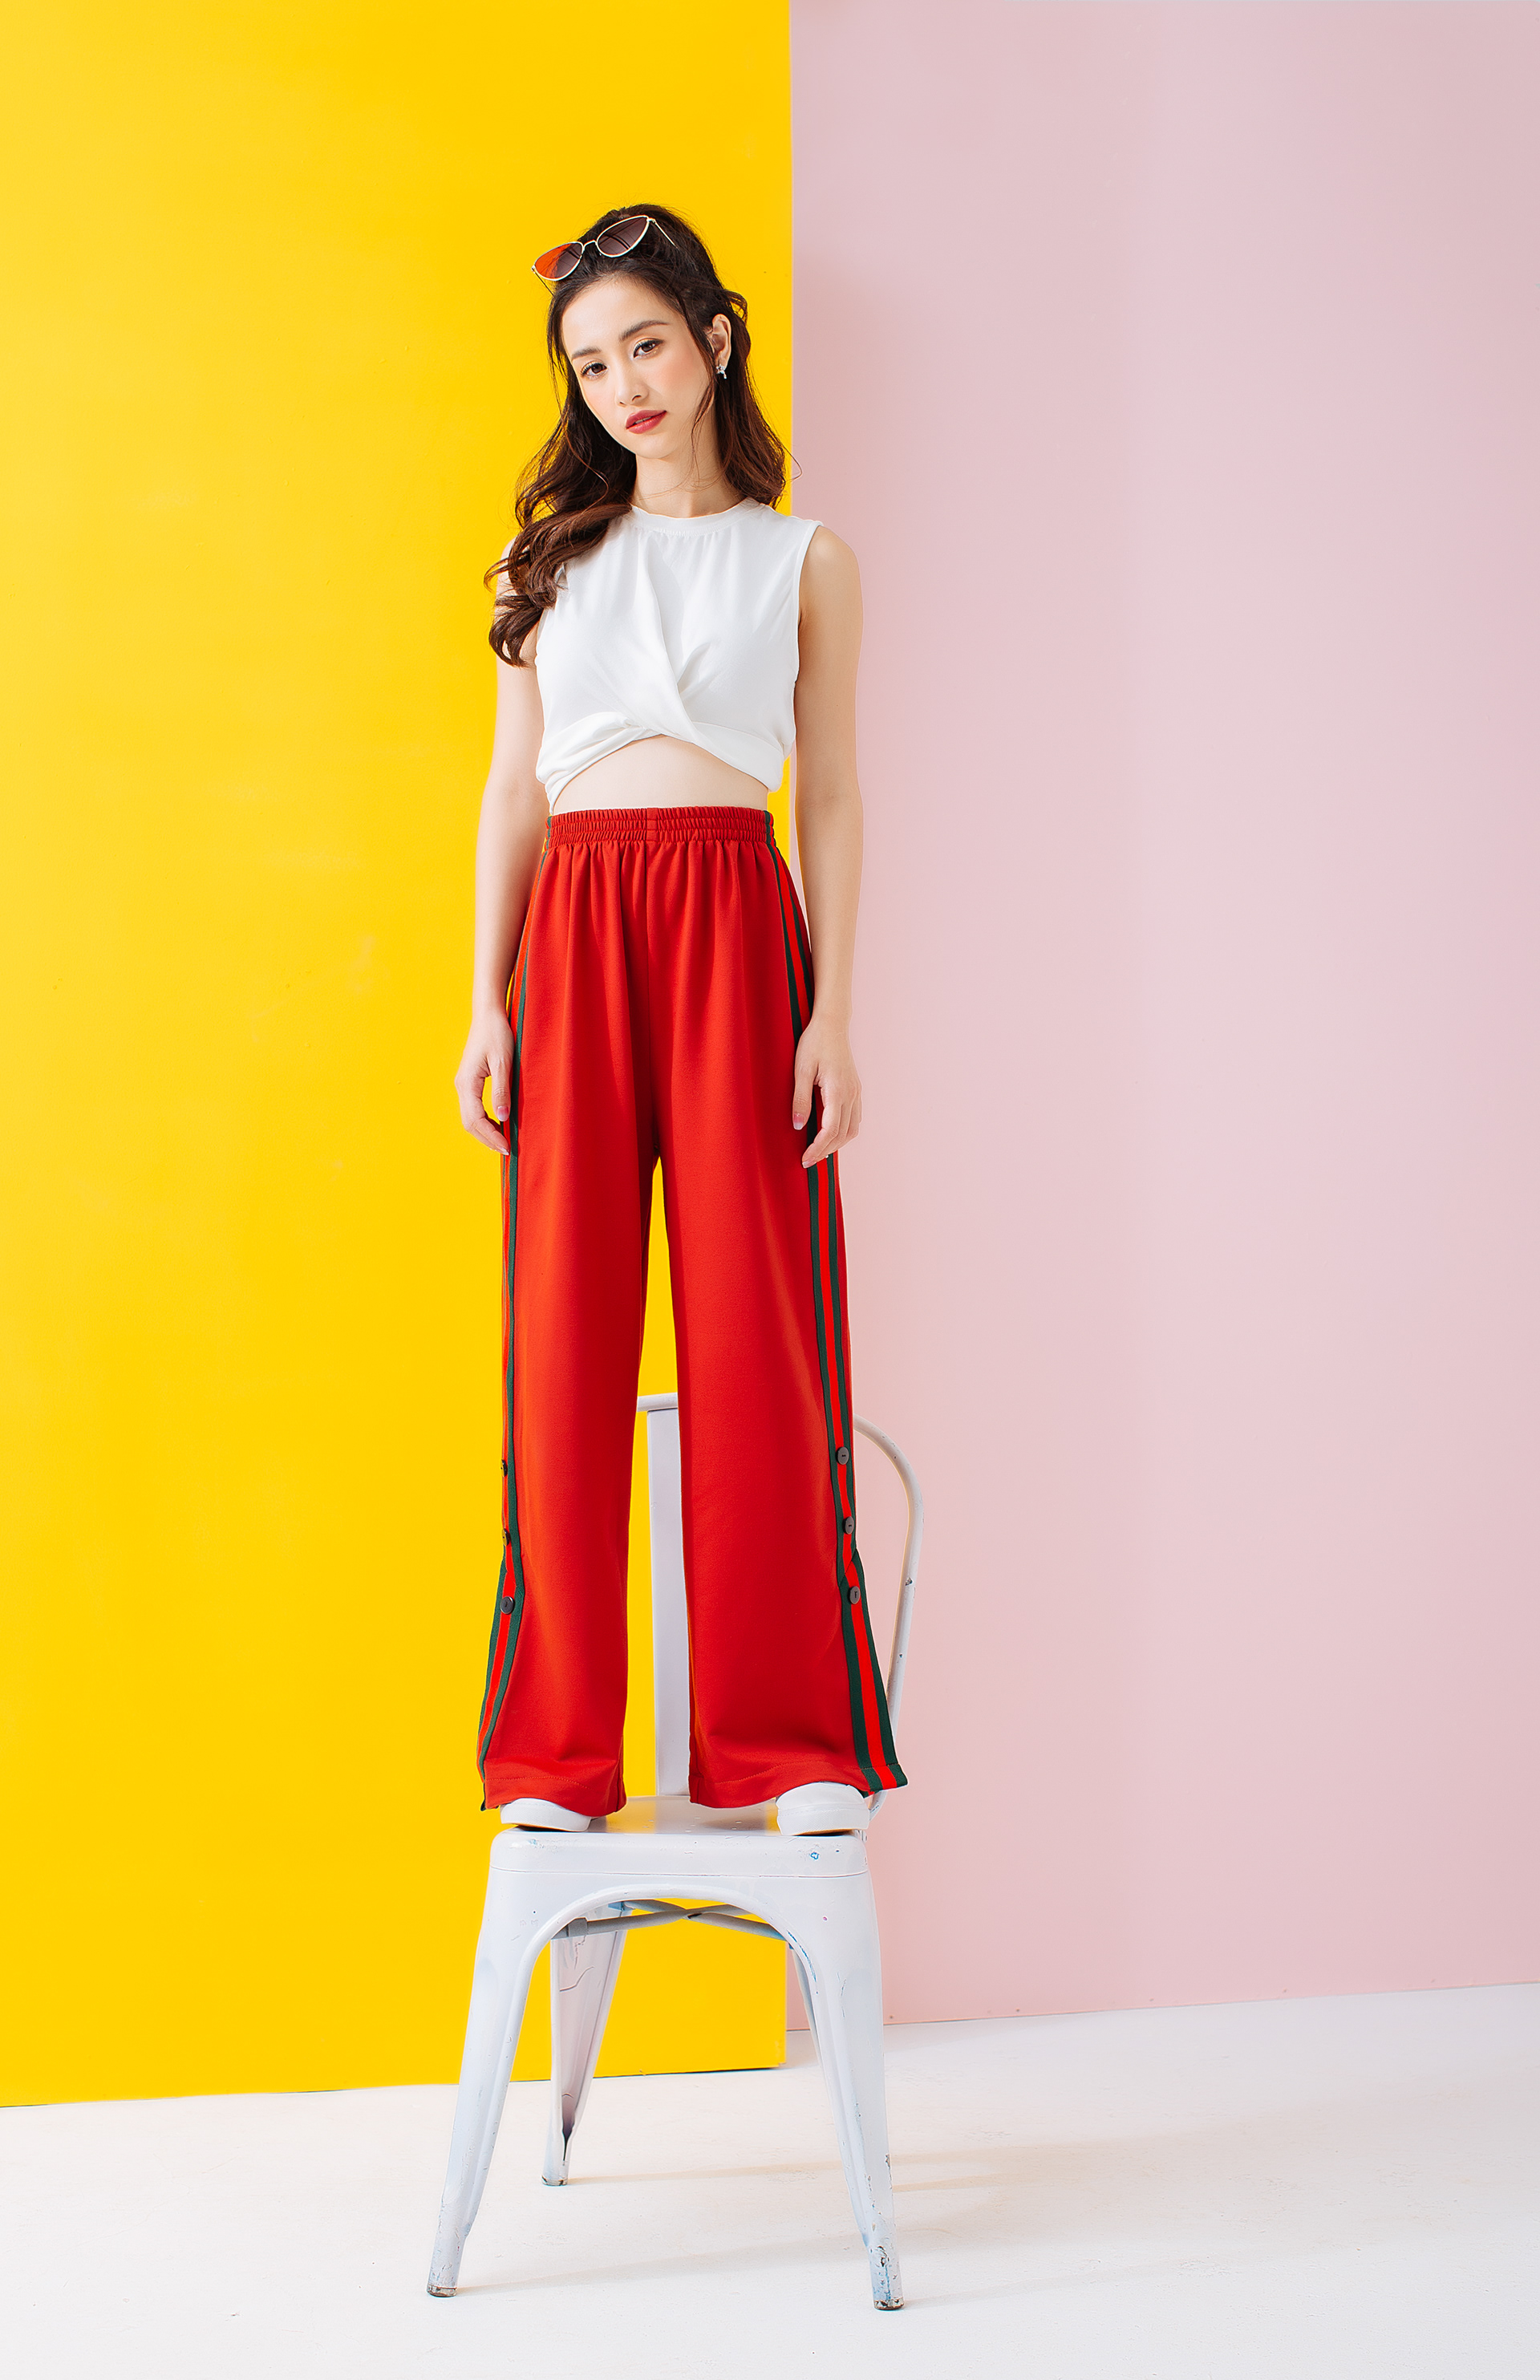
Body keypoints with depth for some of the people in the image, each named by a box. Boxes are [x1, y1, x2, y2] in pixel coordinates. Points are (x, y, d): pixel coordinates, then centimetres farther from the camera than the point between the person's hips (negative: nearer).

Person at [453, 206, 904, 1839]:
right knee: (565, 1338, -2)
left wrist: (835, 1011, -2)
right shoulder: (548, 560, 16)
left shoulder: (803, 562, 11)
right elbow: (513, 791, 13)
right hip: (576, 933, 2)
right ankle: (559, 1749, 7)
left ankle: (790, 1744, 5)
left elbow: (832, 801, 7)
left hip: (737, 929, -1)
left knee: (757, 1332, -4)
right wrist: (489, 1000, 3)